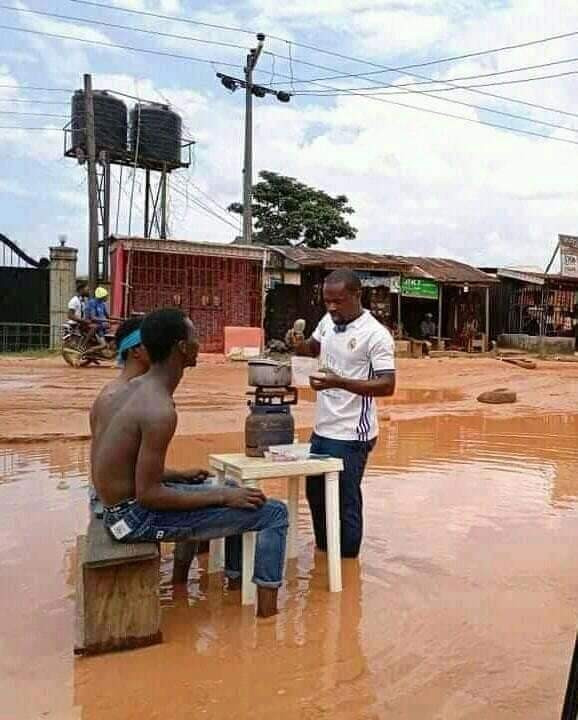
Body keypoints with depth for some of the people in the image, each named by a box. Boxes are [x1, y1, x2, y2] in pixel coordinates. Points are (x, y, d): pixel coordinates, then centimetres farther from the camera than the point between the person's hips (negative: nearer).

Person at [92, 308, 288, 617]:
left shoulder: (134, 387, 4)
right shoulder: (160, 410, -25)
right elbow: (147, 495, -24)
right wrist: (221, 495, -16)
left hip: (120, 507, 10)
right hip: (138, 516, -9)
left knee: (233, 492, 27)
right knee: (274, 513, -8)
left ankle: (235, 579, 37)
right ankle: (267, 614, -1)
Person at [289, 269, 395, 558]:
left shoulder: (376, 335, -17)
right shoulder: (328, 322, 5)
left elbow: (387, 385, -22)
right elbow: (312, 349, 23)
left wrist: (340, 382, -32)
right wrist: (299, 344, 0)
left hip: (351, 436, -8)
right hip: (322, 429, 8)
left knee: (346, 504, 2)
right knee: (316, 496, 19)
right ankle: (323, 555, 38)